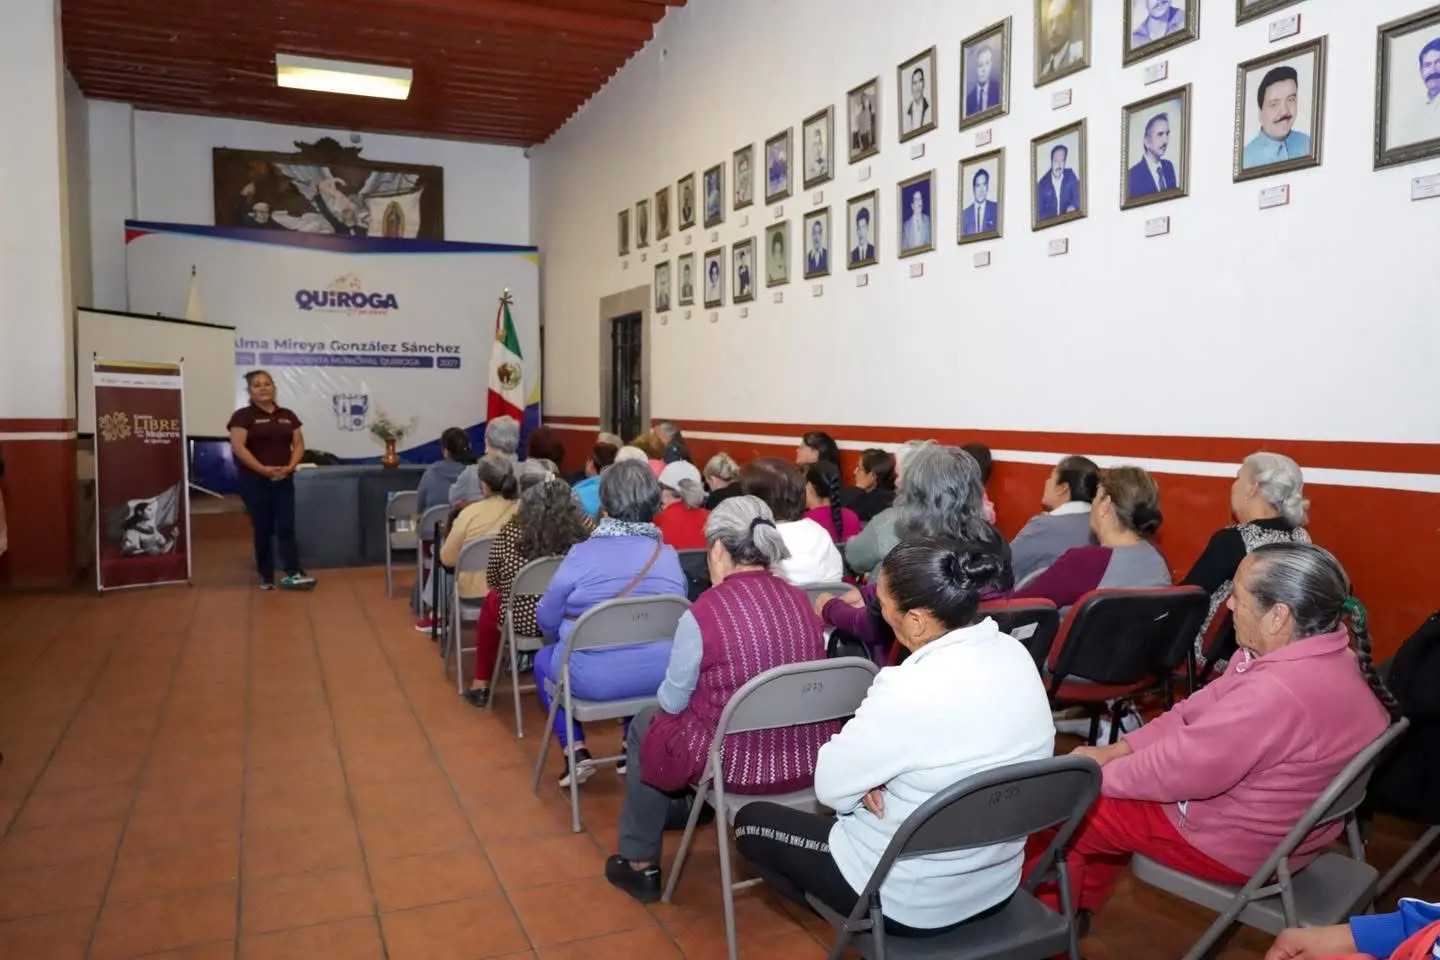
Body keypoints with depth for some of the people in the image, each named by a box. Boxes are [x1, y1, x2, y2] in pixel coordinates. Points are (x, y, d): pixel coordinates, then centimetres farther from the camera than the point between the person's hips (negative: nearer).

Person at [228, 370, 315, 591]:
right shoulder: (243, 416, -3)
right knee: (263, 529, 3)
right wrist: (263, 469, -20)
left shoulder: (288, 415, 11)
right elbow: (238, 447, -13)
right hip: (255, 481, -4)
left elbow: (299, 444, 9)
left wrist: (290, 467, -9)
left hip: (284, 480, 4)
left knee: (287, 527, 0)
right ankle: (266, 577, 11)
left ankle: (293, 574, -3)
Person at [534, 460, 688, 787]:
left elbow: (547, 620, -2)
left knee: (544, 660, 28)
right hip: (661, 675, 4)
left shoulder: (582, 555, -13)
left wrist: (568, 638, 20)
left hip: (593, 679, -3)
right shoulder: (669, 556, -2)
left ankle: (577, 752, 19)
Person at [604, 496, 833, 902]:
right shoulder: (801, 601, -1)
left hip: (736, 763, -6)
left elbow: (673, 702, -4)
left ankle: (640, 865, 35)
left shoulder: (704, 611, -17)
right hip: (810, 759, 6)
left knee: (646, 724, 25)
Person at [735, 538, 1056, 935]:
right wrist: (878, 775, -7)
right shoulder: (1016, 656, -8)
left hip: (910, 903, -8)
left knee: (750, 821, 14)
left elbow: (830, 786, -20)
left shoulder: (910, 691, -33)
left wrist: (868, 782, -2)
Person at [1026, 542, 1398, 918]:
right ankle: (1074, 909, 30)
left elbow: (1179, 768, -26)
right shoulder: (1316, 651, -3)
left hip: (1240, 843, -9)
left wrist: (1096, 774, -10)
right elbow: (1199, 710, 3)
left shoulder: (1278, 693, -35)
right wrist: (1119, 749, 0)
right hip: (1268, 817, 9)